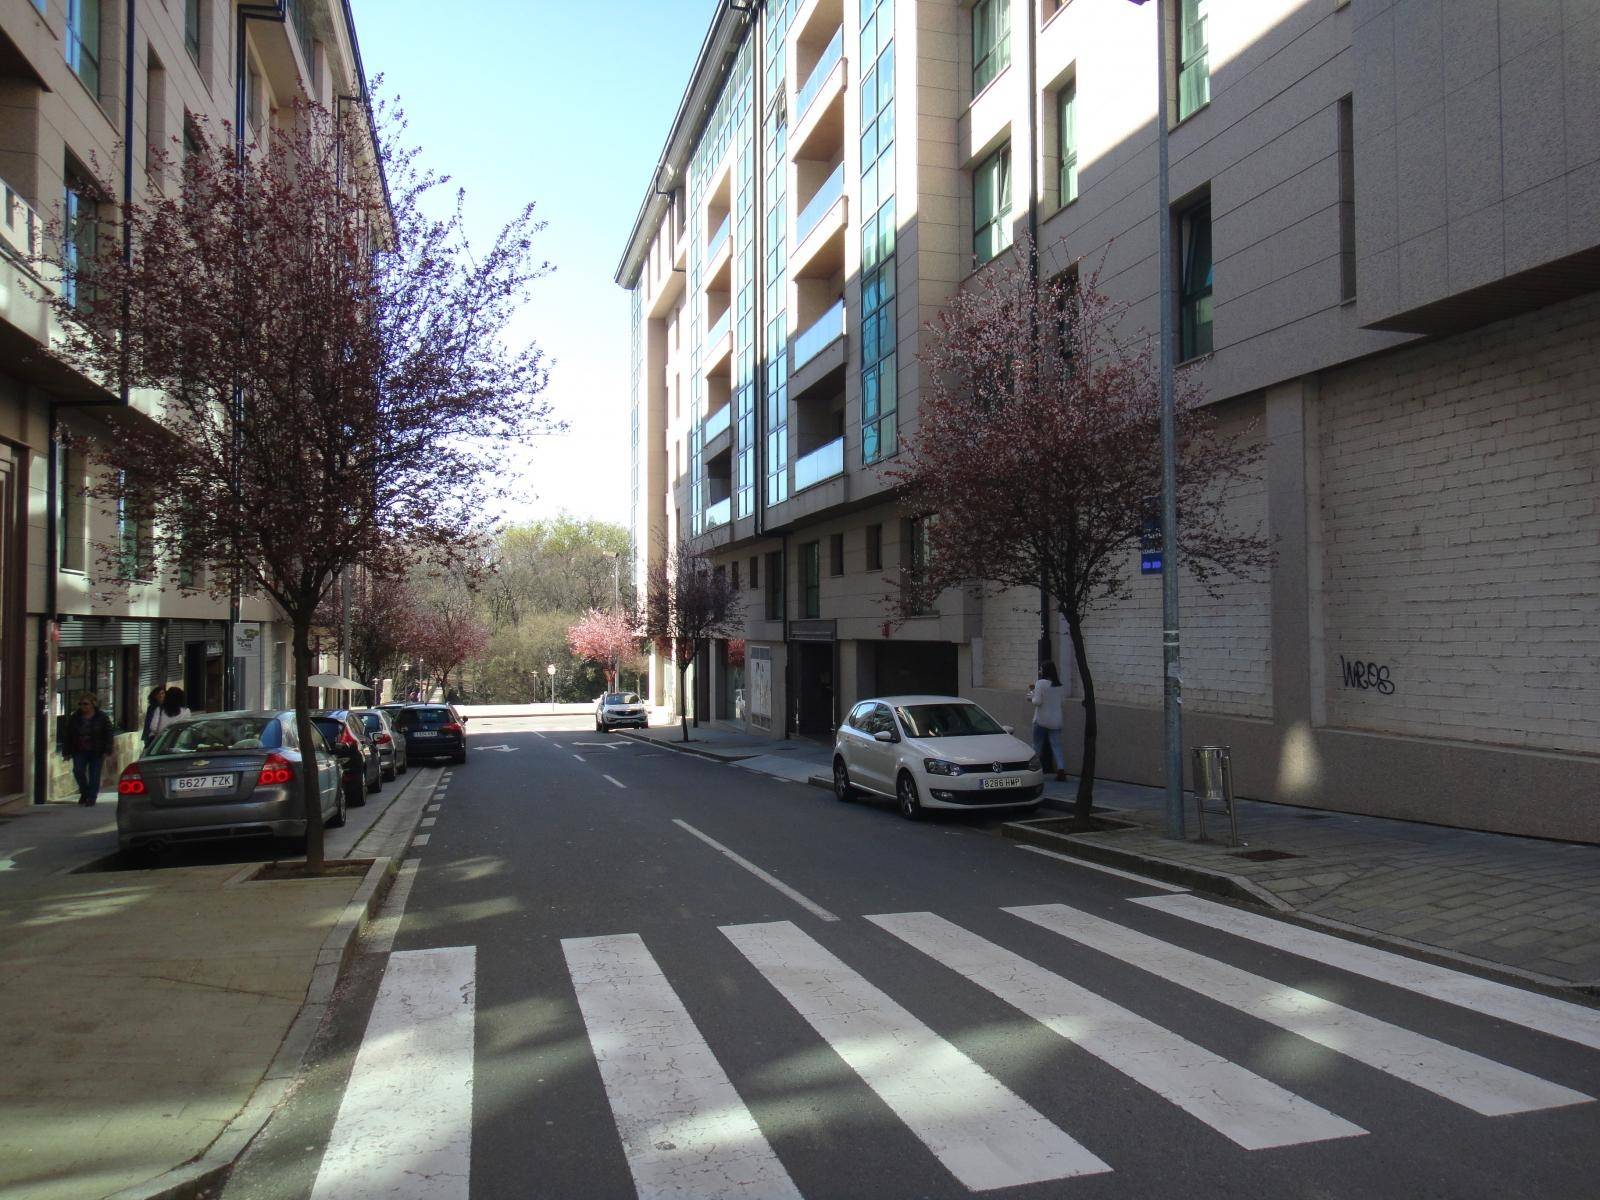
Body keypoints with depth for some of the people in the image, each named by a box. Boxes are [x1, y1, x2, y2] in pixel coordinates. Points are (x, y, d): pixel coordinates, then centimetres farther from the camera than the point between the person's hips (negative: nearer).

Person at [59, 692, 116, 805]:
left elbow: (109, 735, -2)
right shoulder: (74, 718, 7)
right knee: (78, 771, -13)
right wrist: (66, 752, 6)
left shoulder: (102, 718, -1)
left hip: (96, 753, -2)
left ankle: (91, 797, 9)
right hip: (79, 752, 2)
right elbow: (66, 736, 11)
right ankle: (84, 792, 9)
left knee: (94, 775, -1)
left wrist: (107, 751, -9)